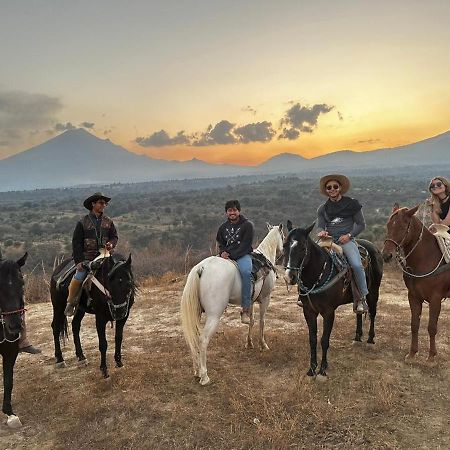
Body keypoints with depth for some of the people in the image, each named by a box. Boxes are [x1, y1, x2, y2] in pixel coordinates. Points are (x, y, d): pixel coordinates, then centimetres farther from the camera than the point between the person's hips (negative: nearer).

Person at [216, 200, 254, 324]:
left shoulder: (247, 225, -1)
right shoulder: (223, 227, 17)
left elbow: (245, 245, -9)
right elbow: (220, 243, 21)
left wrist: (231, 255, -19)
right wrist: (222, 252, -3)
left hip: (243, 255, -5)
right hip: (226, 256, 5)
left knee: (246, 272, -36)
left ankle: (246, 309, -33)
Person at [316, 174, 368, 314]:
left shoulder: (352, 204, 5)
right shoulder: (322, 208, 13)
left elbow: (361, 224, 7)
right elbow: (320, 226, 10)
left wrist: (349, 235, -8)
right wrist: (321, 232, -15)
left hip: (347, 240, -3)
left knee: (357, 265, -26)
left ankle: (362, 298, -10)